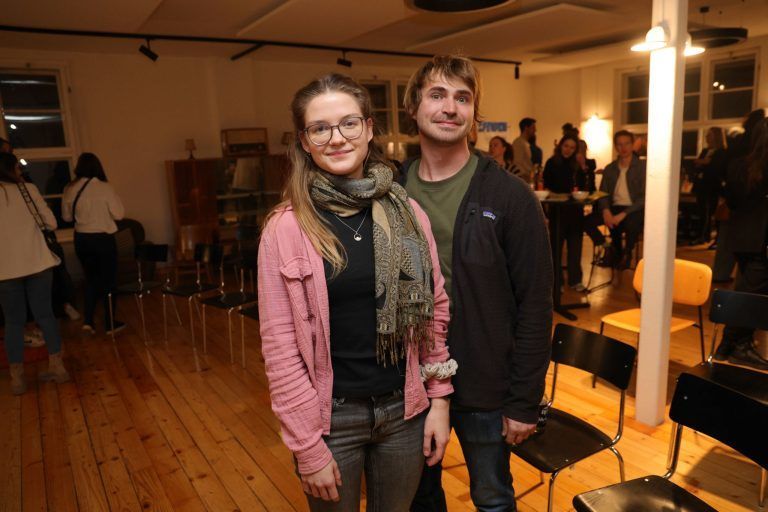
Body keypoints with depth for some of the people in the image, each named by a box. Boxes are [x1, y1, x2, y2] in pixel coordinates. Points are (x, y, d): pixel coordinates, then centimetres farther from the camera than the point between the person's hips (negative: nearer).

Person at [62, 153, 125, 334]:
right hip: (103, 239, -4)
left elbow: (66, 216, 9)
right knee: (108, 280, 9)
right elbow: (119, 214, -9)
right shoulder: (105, 188, -13)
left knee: (91, 278, 19)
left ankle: (88, 321, 13)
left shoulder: (70, 189, -2)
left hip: (81, 239, 4)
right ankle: (110, 324, 15)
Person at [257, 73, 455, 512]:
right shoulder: (286, 228, -12)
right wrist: (308, 445, -9)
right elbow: (279, 344, -11)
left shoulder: (407, 212, -3)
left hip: (404, 409, 3)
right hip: (331, 417, -2)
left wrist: (439, 398, 2)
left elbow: (435, 309, 3)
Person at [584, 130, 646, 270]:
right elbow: (602, 193, 8)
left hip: (634, 209, -4)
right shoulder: (609, 168, 11)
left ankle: (627, 253, -6)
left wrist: (623, 214, -23)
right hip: (614, 207, 4)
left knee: (632, 223, -39)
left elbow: (644, 197, -11)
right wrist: (606, 210, -14)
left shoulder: (642, 166, -3)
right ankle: (607, 247, 3)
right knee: (586, 220, -21)